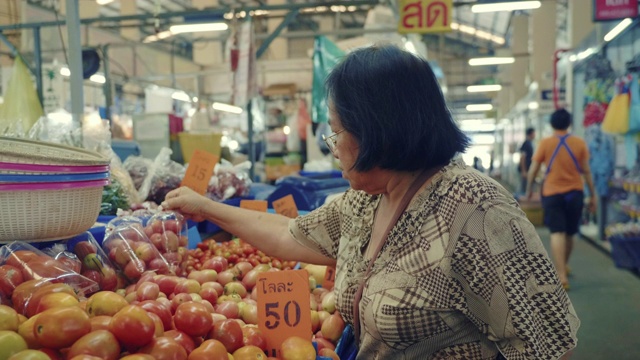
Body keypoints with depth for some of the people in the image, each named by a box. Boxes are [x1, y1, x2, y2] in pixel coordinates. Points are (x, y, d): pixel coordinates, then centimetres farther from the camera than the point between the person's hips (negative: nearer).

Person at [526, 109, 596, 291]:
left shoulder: (545, 143, -5)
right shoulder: (580, 143, -1)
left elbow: (533, 170, -3)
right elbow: (586, 171, 1)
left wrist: (529, 189, 12)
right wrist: (593, 195, 8)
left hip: (552, 193, -2)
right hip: (575, 193, 3)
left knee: (557, 233, -6)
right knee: (569, 233, 18)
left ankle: (561, 276, -16)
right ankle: (564, 267, 38)